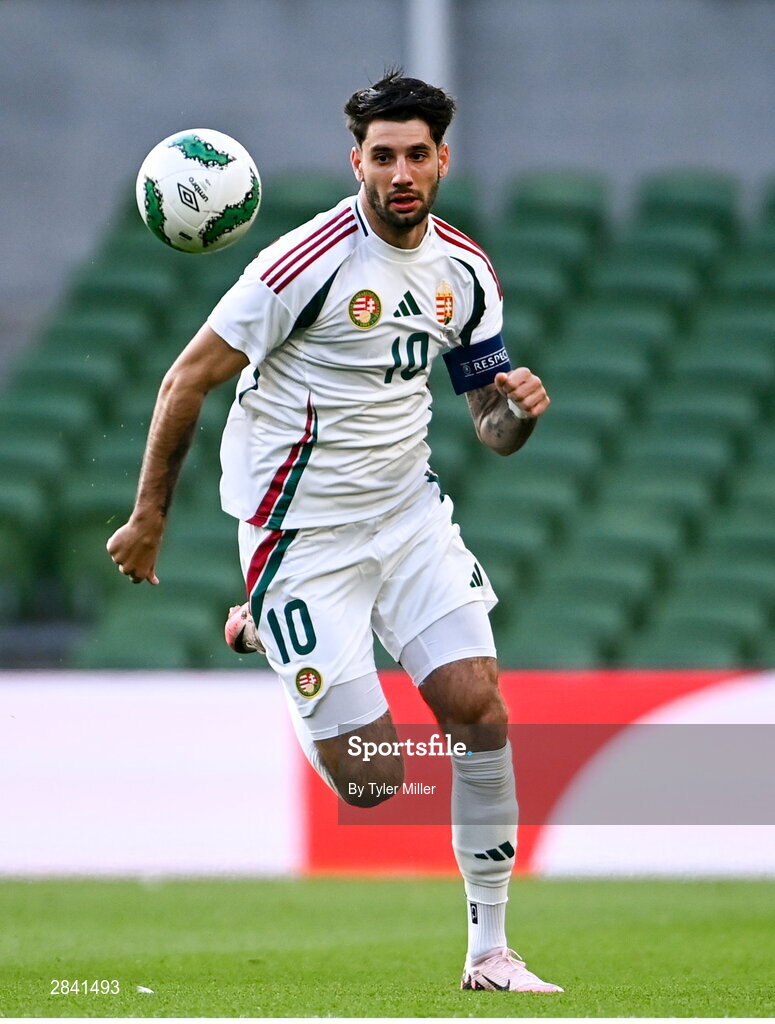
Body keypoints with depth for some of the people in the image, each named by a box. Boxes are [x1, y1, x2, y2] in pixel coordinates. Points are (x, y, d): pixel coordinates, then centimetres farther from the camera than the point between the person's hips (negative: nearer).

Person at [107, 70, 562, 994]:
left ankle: (490, 951, 3)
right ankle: (266, 637, 24)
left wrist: (517, 408, -13)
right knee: (374, 780, -7)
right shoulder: (310, 261, -18)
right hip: (299, 530, -6)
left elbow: (491, 430, 11)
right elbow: (189, 379, -10)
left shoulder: (466, 272, 3)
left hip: (406, 510, 6)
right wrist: (149, 518, -5)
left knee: (479, 708, -10)